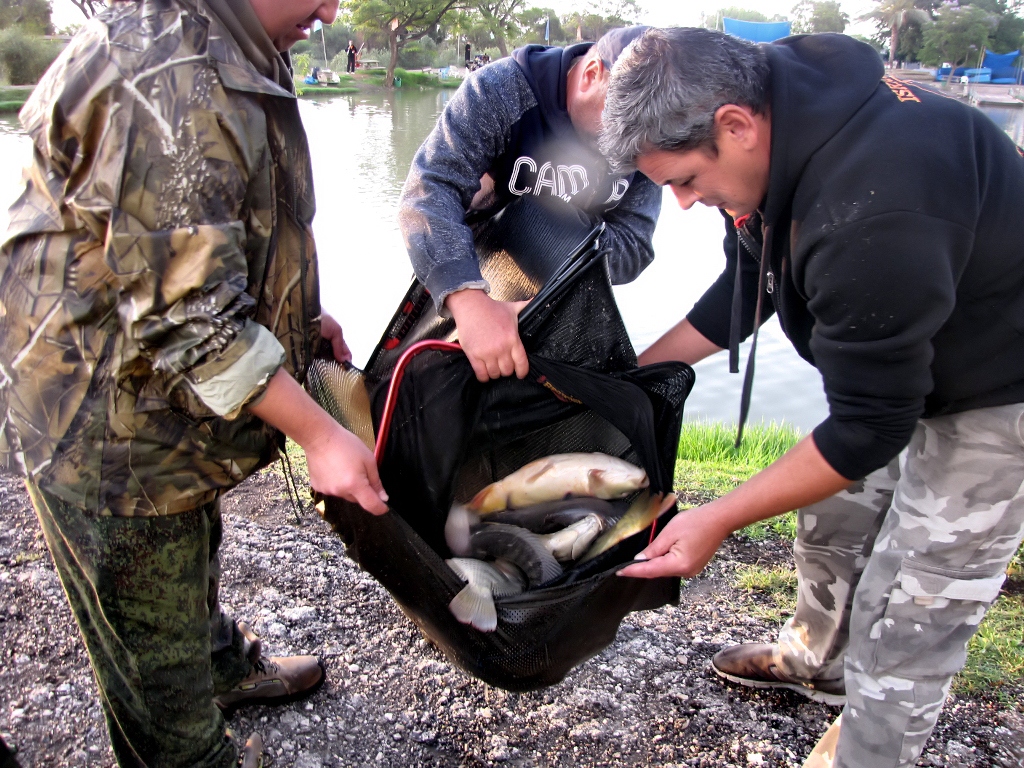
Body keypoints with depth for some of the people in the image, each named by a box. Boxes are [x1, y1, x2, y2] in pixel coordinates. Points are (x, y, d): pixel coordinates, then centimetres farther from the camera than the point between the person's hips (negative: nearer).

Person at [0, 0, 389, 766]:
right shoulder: (170, 84, -30)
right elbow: (184, 316, -31)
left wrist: (299, 316, 11)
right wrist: (315, 431, -26)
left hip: (168, 396, 10)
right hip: (108, 423, -10)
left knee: (192, 559, 31)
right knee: (152, 624, 13)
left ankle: (225, 666, 56)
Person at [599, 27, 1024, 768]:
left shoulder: (869, 216, -40)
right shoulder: (777, 92, -11)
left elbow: (871, 426, -29)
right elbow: (745, 287, 2)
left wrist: (719, 518, -25)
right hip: (904, 358, 9)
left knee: (902, 624, 0)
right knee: (833, 520, 22)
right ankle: (819, 658, 49)